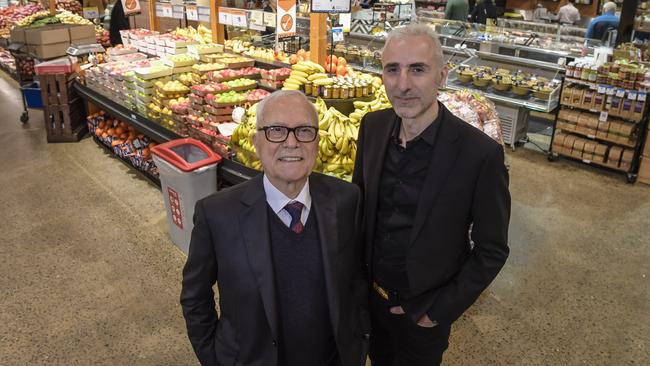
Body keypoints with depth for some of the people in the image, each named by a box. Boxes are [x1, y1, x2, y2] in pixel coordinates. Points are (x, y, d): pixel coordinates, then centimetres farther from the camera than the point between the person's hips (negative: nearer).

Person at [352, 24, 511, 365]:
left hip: (423, 309, -4)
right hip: (369, 292, 4)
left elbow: (491, 250, -14)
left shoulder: (481, 153, -25)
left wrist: (440, 311, -12)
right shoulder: (372, 126, -11)